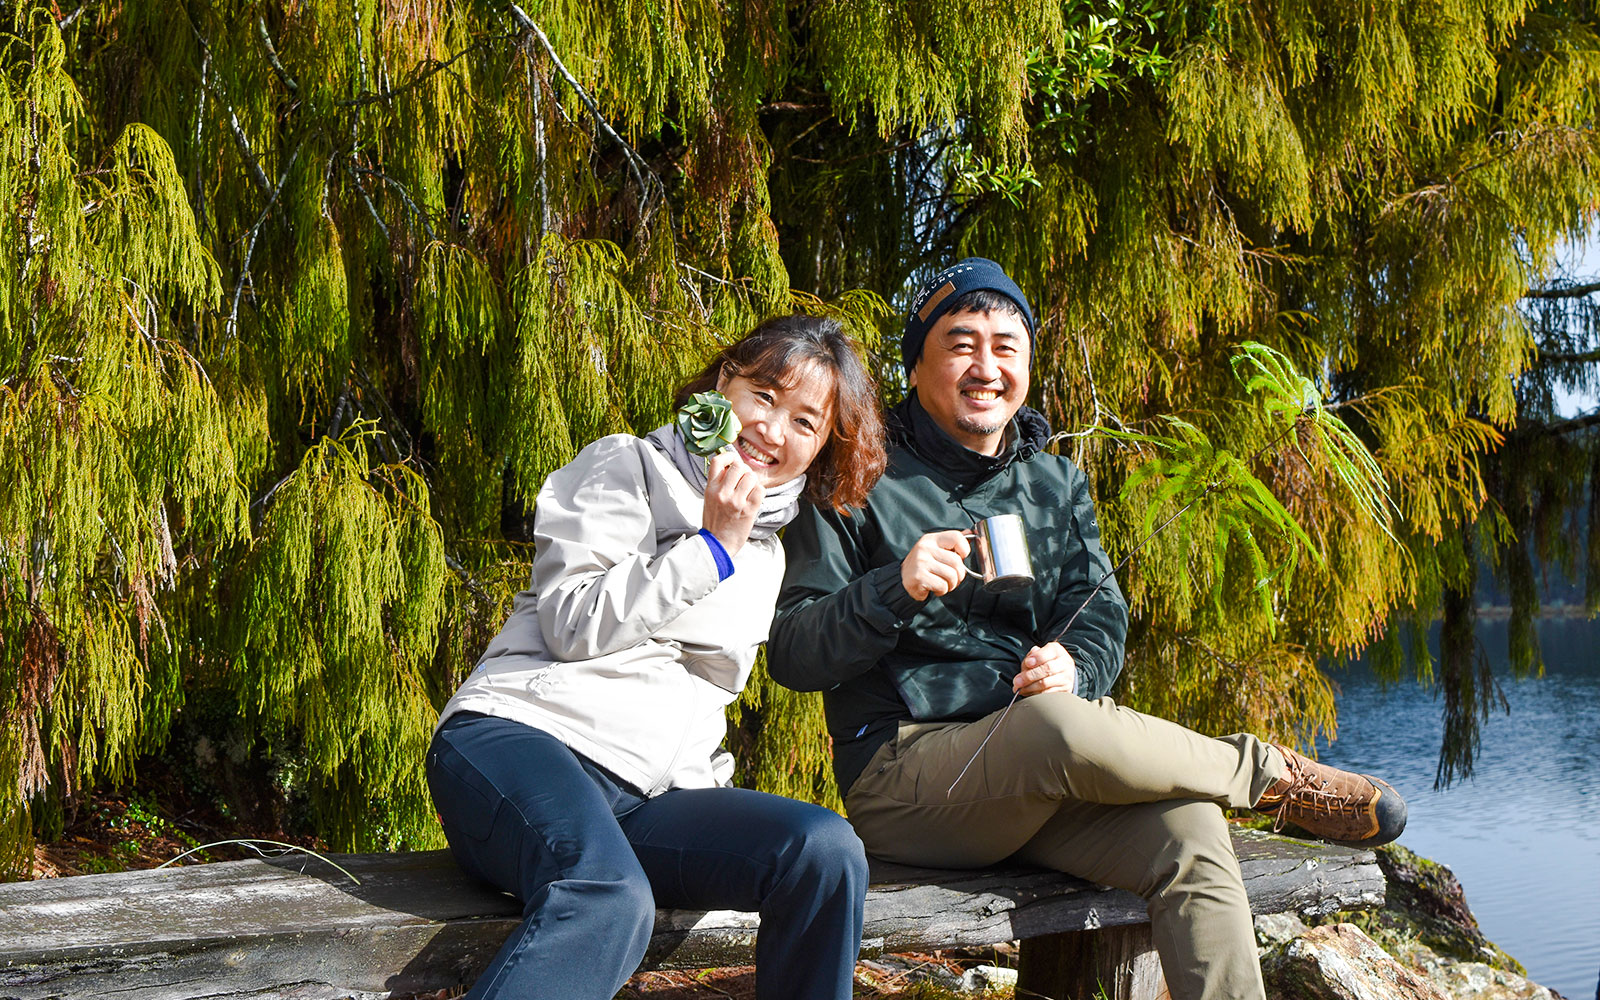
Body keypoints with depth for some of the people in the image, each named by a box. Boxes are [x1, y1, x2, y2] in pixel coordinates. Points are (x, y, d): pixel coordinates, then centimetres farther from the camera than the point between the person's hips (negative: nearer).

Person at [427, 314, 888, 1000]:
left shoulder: (766, 554, 25)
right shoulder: (628, 467, 7)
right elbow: (572, 625, -5)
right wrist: (710, 548, -5)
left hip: (648, 792, 6)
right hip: (517, 736, -6)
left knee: (826, 851, -24)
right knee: (609, 900, -40)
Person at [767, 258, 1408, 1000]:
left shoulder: (1057, 485, 18)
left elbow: (1100, 615, 9)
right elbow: (791, 654, -6)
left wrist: (1073, 667, -15)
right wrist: (896, 590, -23)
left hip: (1040, 772, 5)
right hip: (902, 766, -5)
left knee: (1189, 831, -25)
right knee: (1061, 723, -35)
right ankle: (1277, 776, -11)